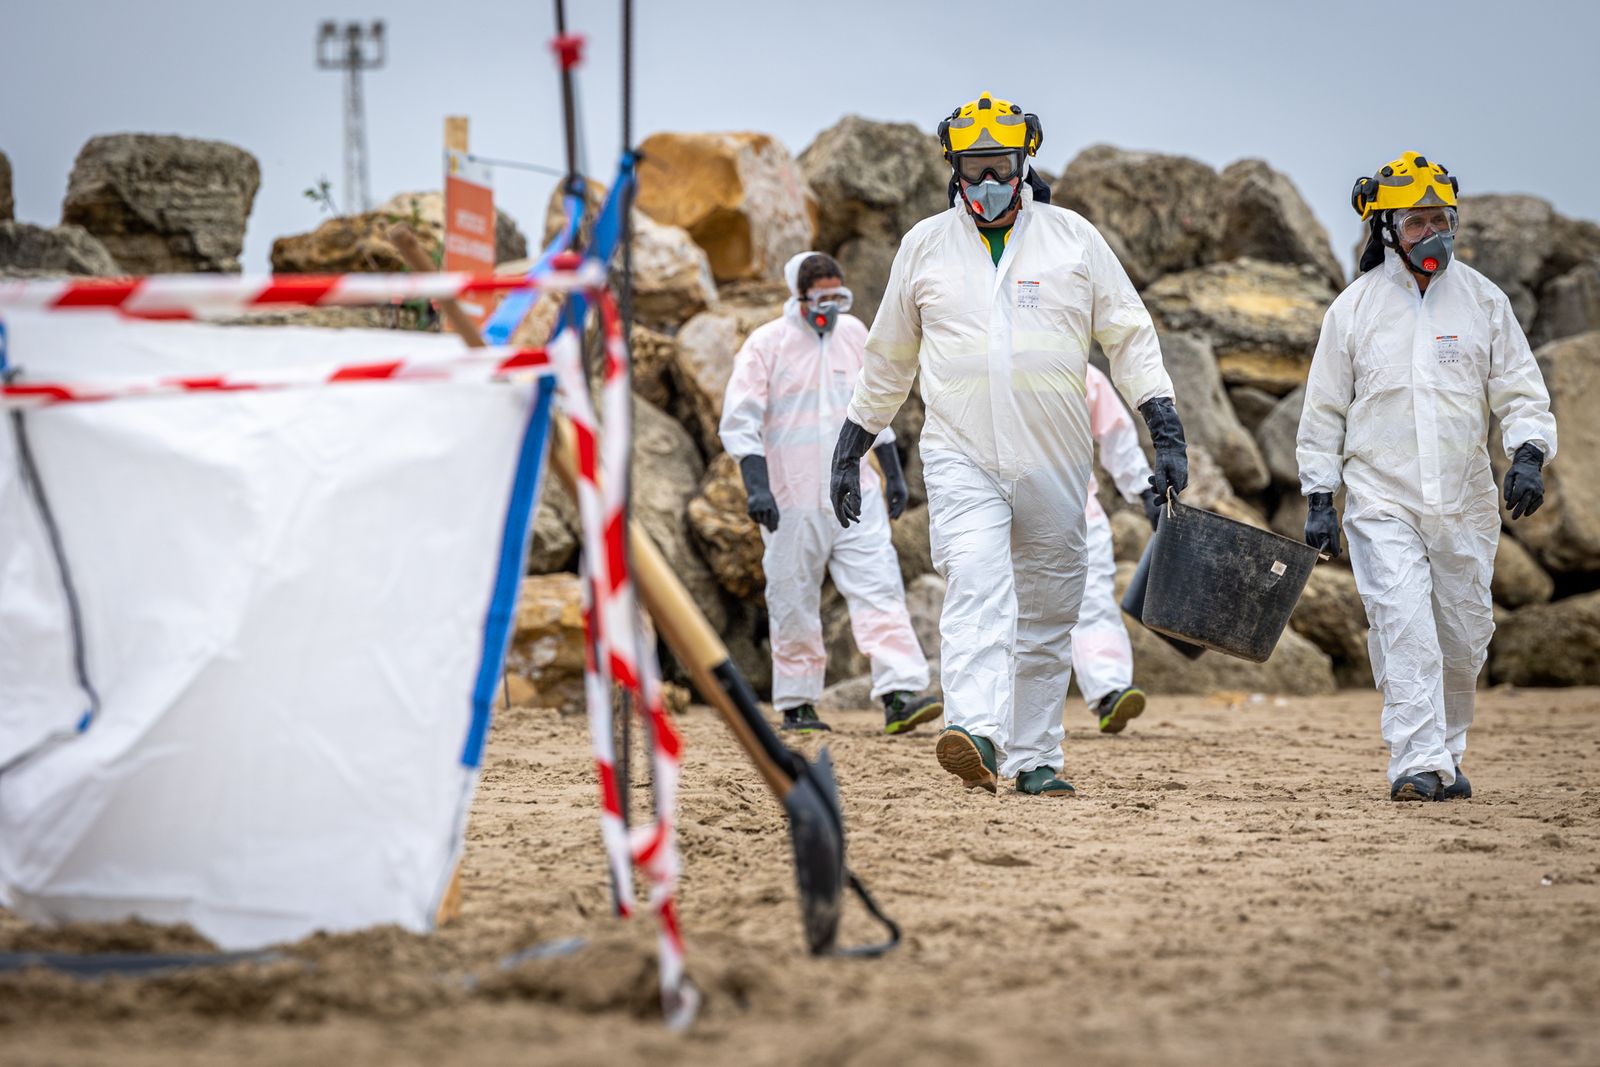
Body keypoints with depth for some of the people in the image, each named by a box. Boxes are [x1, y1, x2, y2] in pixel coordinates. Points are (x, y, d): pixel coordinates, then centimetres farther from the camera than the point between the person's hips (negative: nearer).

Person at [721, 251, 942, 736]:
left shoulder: (853, 333, 9)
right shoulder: (767, 343, -6)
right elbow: (739, 421, -10)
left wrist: (893, 472, 19)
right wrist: (756, 485, -21)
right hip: (793, 500, -3)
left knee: (879, 588, -9)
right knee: (794, 604, 3)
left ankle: (899, 696, -16)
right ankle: (796, 706, 13)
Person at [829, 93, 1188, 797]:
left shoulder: (1073, 238, 5)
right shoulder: (925, 245, 7)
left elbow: (1129, 337, 6)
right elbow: (889, 360, 18)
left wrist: (1165, 430, -4)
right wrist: (851, 446, 18)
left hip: (1056, 461, 2)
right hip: (960, 456, -2)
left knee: (1047, 615, 6)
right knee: (977, 587, -22)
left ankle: (1034, 758, 16)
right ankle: (976, 736, -37)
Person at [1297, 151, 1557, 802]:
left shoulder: (1482, 300, 5)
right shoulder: (1354, 307, 3)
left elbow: (1520, 392, 7)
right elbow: (1324, 411, 7)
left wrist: (1528, 455, -13)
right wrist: (1320, 498, 1)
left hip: (1464, 504, 2)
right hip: (1381, 499, -2)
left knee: (1462, 640, 7)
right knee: (1405, 629, -17)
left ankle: (1445, 757, 24)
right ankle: (1418, 766, -20)